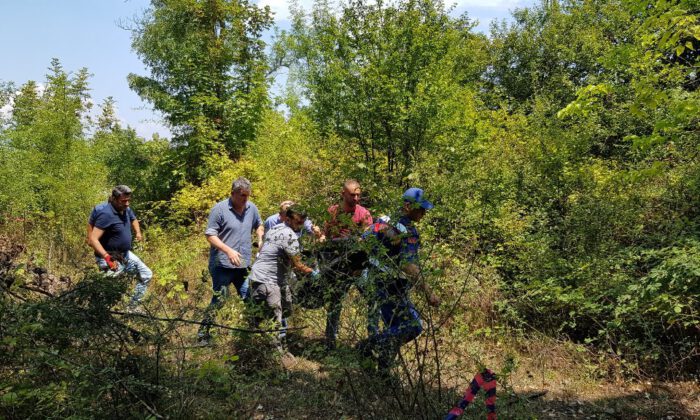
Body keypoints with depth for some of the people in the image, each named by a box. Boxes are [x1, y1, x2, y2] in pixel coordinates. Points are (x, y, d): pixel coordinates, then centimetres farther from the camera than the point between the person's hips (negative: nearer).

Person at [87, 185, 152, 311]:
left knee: (146, 275, 14)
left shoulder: (125, 209, 0)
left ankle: (133, 307, 23)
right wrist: (107, 257, -39)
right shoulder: (106, 214, -25)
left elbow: (133, 219, 26)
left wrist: (138, 233, 8)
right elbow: (92, 240, -30)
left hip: (125, 254, 9)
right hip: (111, 257, -9)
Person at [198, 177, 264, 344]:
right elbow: (210, 235, -12)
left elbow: (259, 225, 24)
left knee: (249, 298, 9)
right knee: (219, 299, -3)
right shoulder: (219, 209, -11)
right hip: (222, 264, -5)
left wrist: (260, 240, 5)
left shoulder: (251, 208, 6)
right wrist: (228, 251, -23)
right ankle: (203, 333, 11)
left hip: (244, 264, 5)